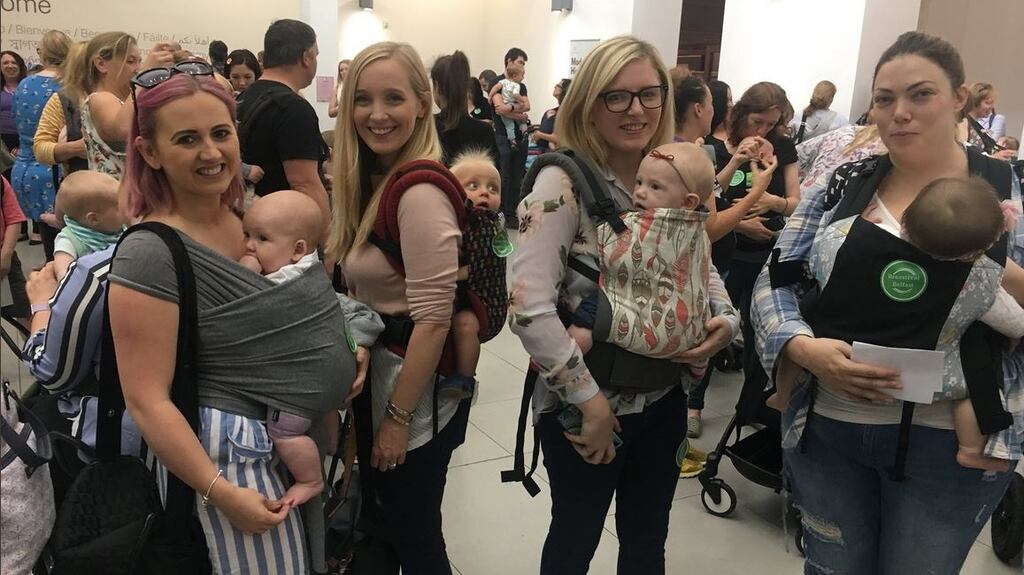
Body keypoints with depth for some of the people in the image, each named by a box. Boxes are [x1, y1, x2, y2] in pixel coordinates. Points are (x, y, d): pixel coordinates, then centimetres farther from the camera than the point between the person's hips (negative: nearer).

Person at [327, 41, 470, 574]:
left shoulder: (420, 193, -24)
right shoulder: (370, 182, 5)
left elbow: (433, 320, -25)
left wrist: (398, 418, -19)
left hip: (415, 392, -9)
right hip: (375, 375, 9)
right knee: (380, 526, 26)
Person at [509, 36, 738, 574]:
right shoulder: (564, 182, -19)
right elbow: (527, 307, -27)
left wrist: (725, 318, -7)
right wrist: (588, 399, -22)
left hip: (663, 398, 5)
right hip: (586, 408, -5)